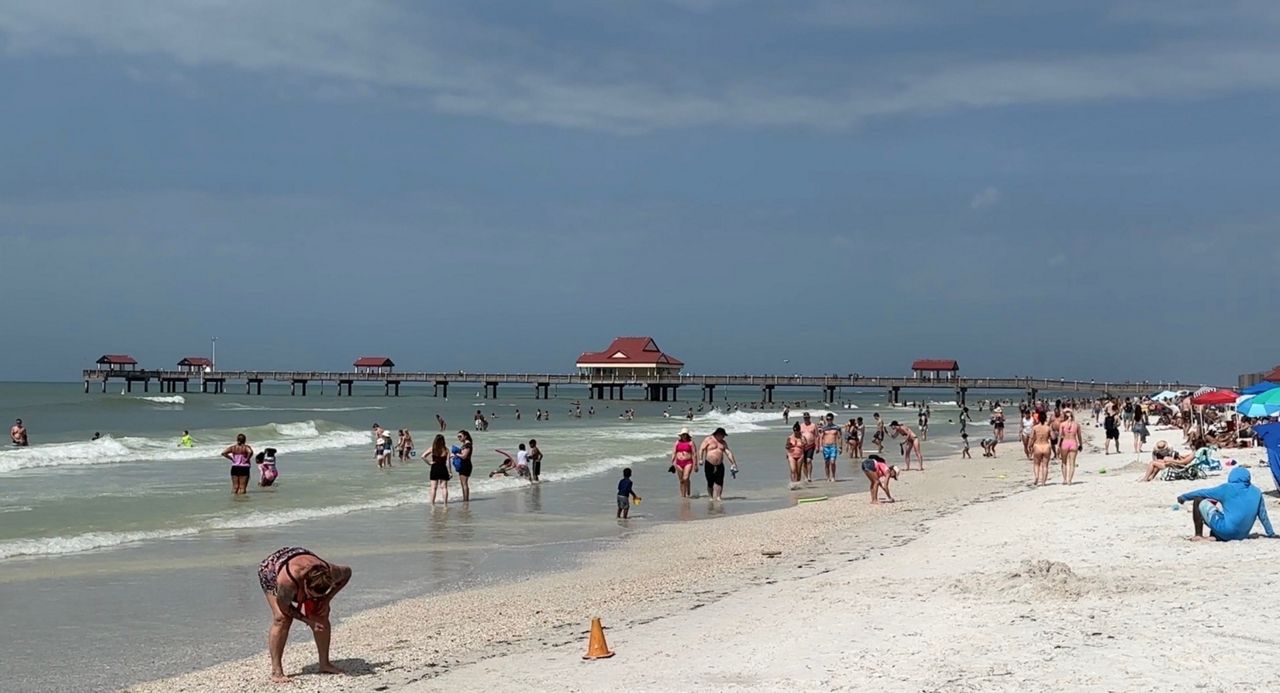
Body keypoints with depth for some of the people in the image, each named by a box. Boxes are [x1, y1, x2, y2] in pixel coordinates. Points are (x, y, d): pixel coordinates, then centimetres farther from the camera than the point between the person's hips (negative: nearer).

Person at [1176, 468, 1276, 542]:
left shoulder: (1227, 489, -4)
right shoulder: (1256, 492, 8)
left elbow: (1203, 492, 4)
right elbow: (1263, 515, 13)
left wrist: (1183, 497, 17)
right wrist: (1271, 534, 24)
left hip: (1225, 532, -6)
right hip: (1242, 535, 6)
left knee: (1199, 500, 3)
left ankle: (1198, 535, 0)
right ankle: (1214, 535, 11)